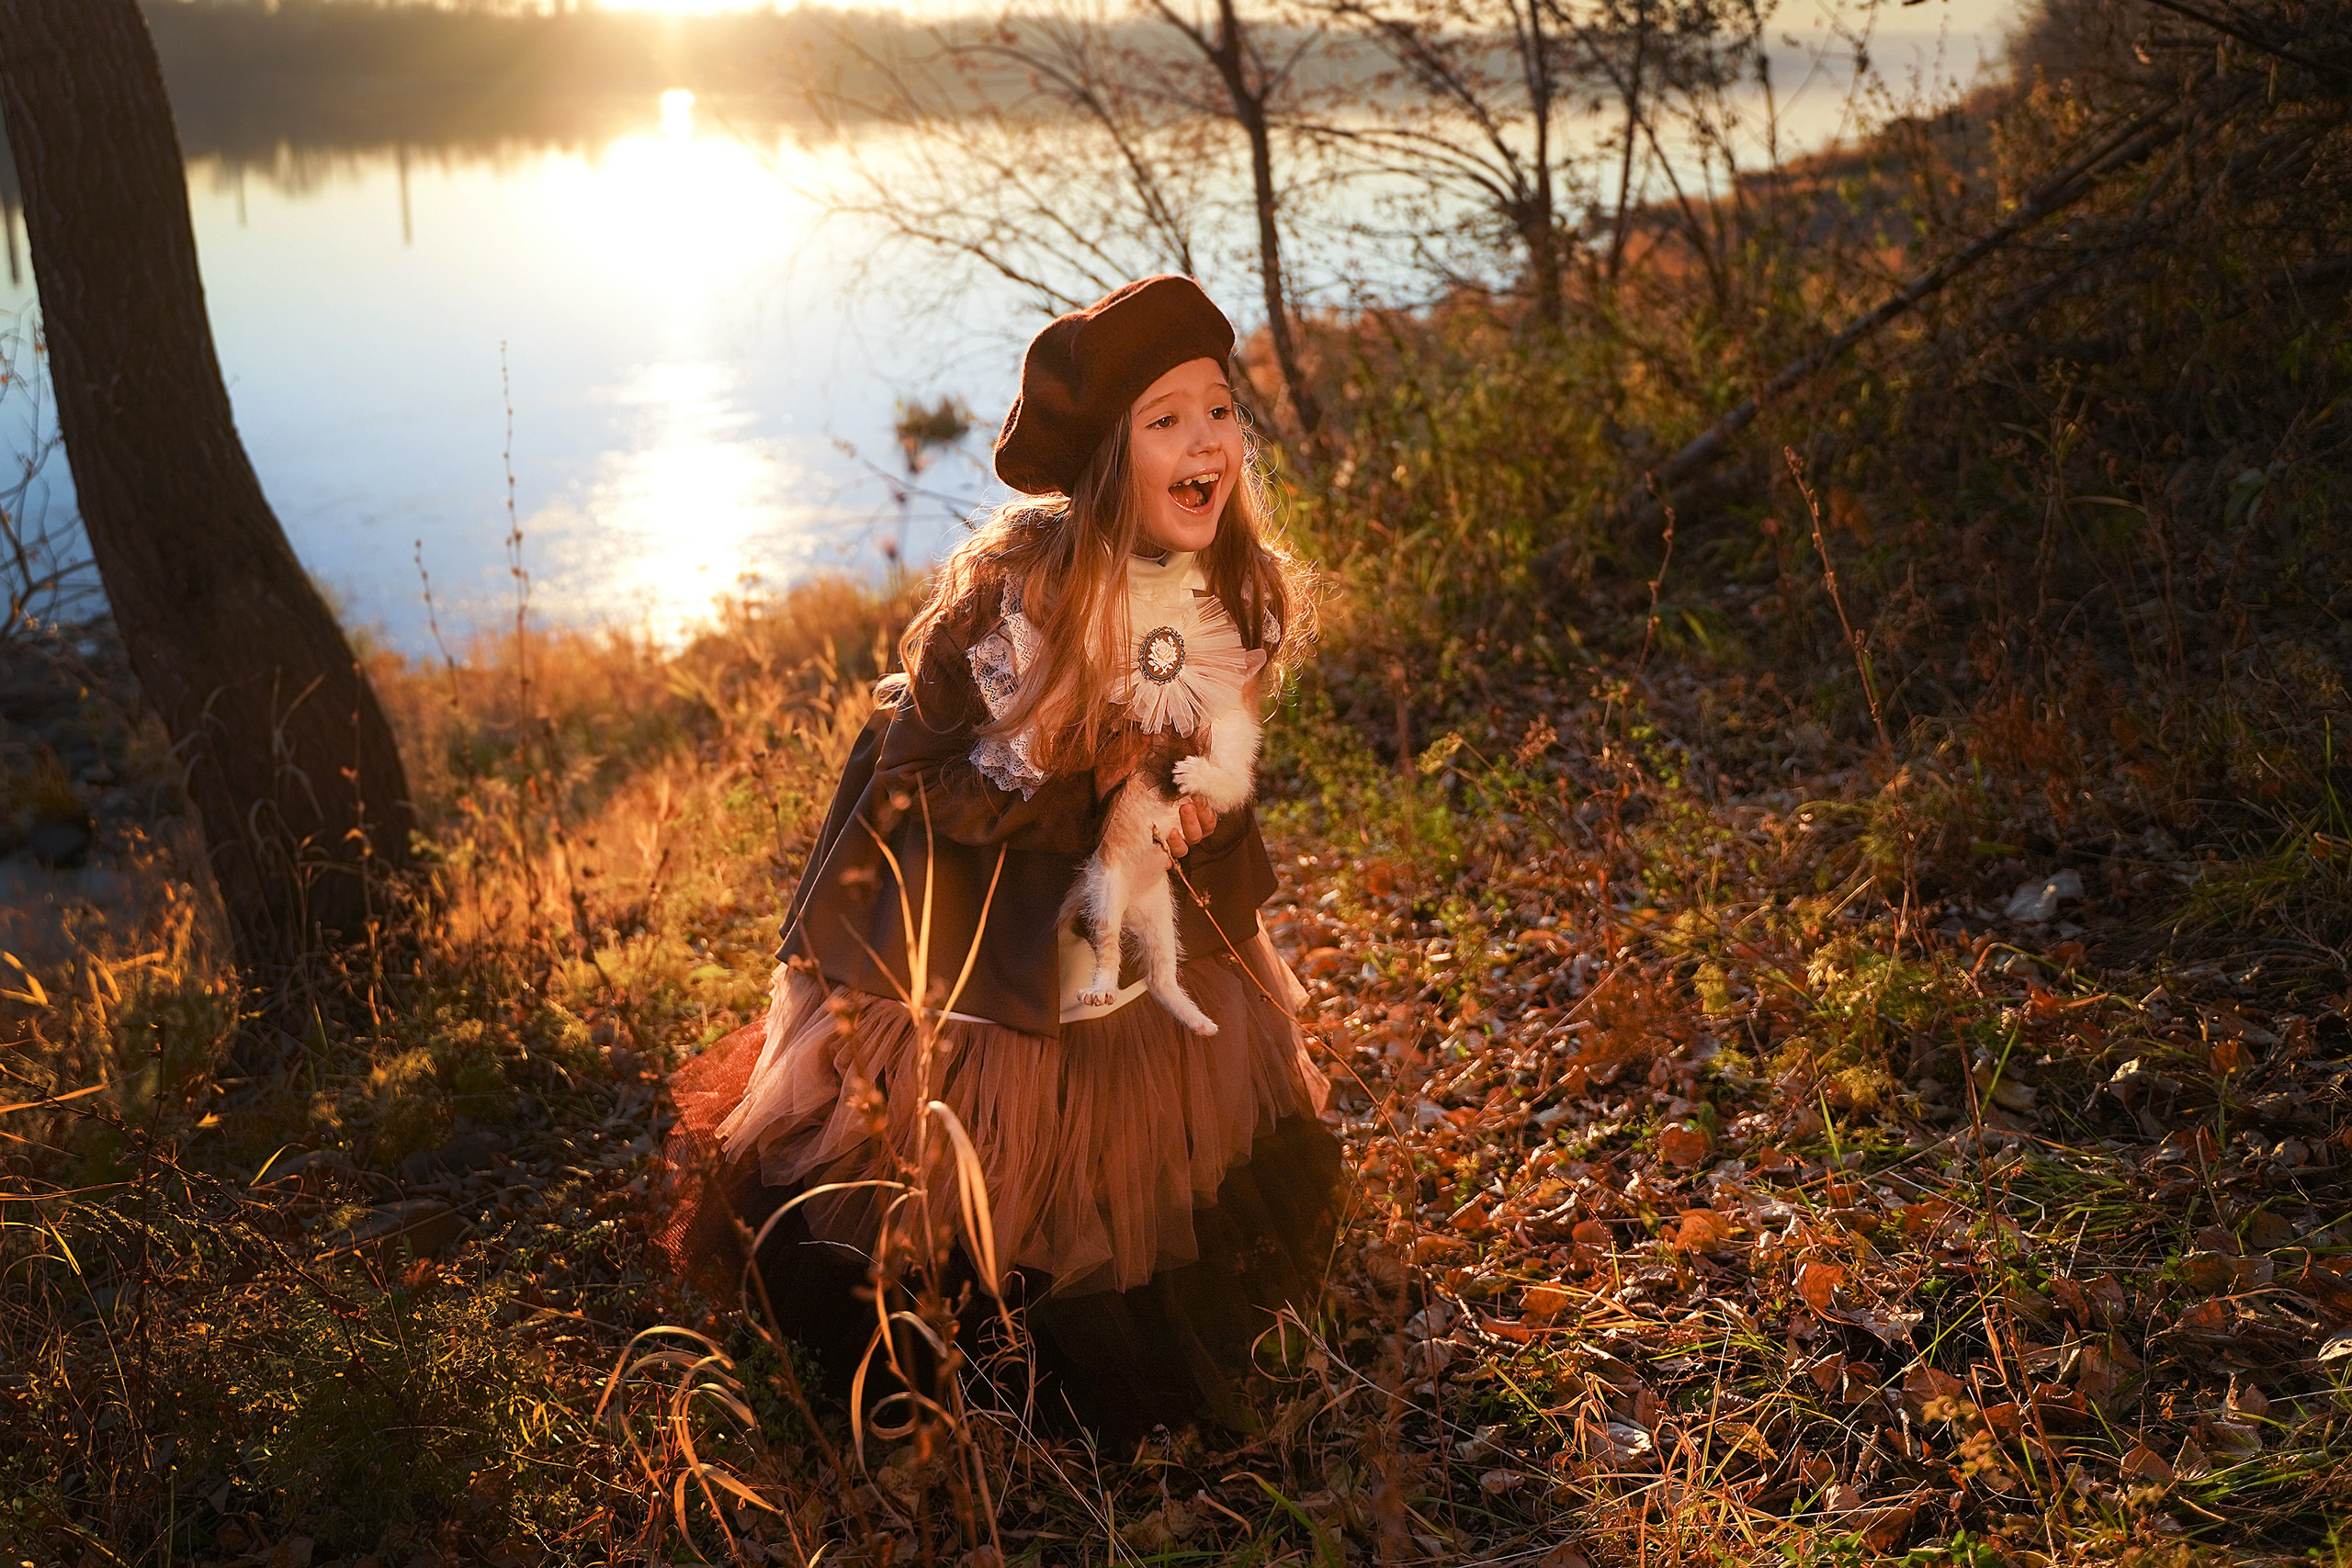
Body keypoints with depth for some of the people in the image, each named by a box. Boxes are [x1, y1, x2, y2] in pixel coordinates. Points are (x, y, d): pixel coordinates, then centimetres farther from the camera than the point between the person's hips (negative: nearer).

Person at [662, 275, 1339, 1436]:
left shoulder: (1235, 597, -8)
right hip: (964, 966, -5)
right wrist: (1087, 787, -27)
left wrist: (1204, 815, -15)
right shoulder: (1007, 589, -26)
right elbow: (914, 774, -21)